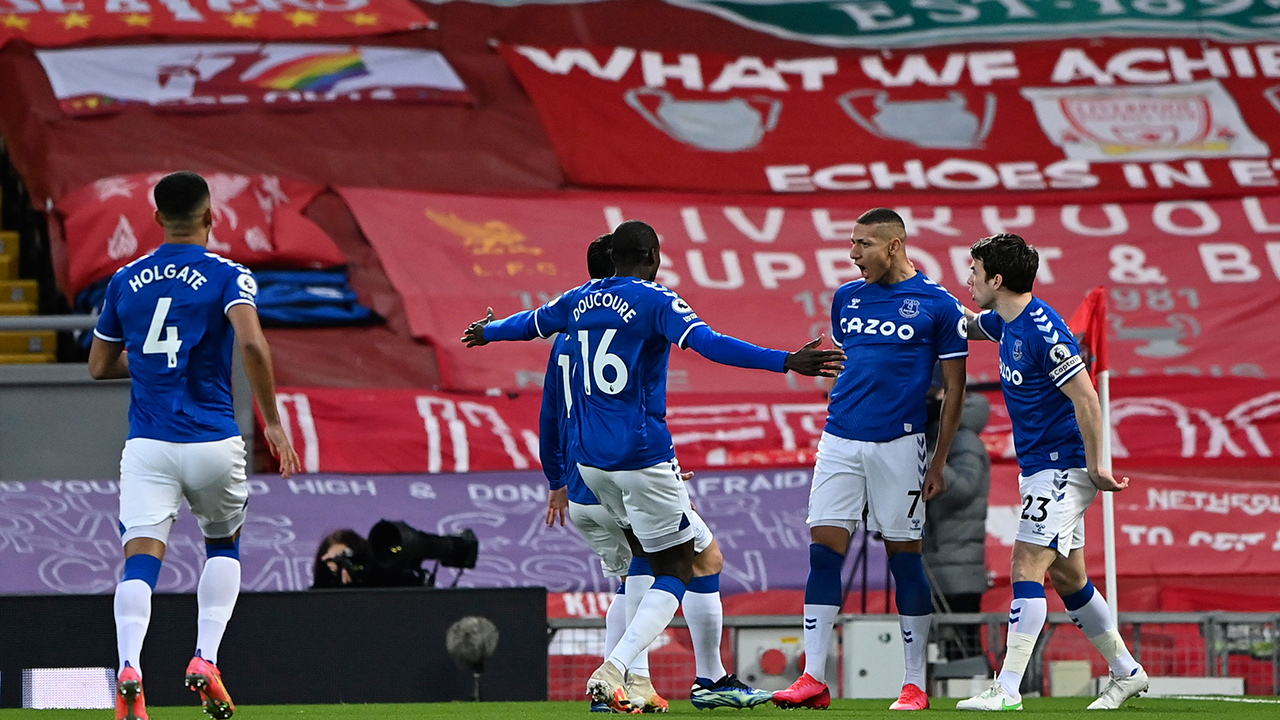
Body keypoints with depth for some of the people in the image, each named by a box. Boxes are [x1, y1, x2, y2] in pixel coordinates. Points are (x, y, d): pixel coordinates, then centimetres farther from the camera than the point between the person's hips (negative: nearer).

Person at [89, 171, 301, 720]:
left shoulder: (125, 280, 10)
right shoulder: (228, 276, -2)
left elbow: (99, 366, 17)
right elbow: (251, 343, -20)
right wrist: (273, 421, -13)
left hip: (146, 447, 1)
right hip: (213, 443, -1)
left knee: (140, 558, -8)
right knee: (223, 546, 22)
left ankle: (130, 670, -33)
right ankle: (205, 660, 4)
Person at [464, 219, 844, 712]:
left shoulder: (579, 301, 10)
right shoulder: (655, 300, -9)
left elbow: (528, 324, 29)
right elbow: (708, 343, -24)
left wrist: (487, 332, 52)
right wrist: (786, 362, -31)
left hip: (590, 459, 7)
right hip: (643, 458, -7)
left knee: (644, 554, 24)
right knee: (675, 571, 0)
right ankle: (613, 670, -18)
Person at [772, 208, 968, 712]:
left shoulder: (938, 305, -2)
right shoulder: (848, 298, 12)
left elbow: (954, 388, 0)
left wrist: (938, 463, -3)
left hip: (898, 444, -4)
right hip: (839, 442, 4)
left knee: (905, 558, 0)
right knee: (824, 552, -3)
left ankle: (915, 685, 6)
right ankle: (813, 679, -2)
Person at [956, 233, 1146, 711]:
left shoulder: (1043, 331, -21)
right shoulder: (1005, 322, 8)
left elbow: (1086, 400, -23)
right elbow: (964, 326, 30)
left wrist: (1094, 467, -19)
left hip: (1062, 467, -10)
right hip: (1040, 469, 10)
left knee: (1026, 569, -15)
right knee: (1067, 578, 13)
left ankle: (1007, 690, -19)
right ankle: (1126, 672, 24)